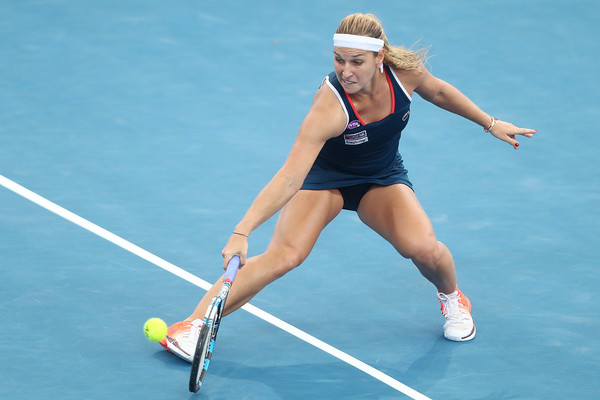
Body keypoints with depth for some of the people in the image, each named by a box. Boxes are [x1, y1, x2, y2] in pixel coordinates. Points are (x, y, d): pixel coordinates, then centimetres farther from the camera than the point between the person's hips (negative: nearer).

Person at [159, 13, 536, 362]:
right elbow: (289, 179, -41)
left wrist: (490, 123, 9)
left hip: (383, 178, 3)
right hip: (325, 176, -3)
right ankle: (193, 325, -23)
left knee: (423, 247, -23)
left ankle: (452, 297, 12)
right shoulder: (329, 108, -37)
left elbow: (438, 91, 1)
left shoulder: (404, 70, -24)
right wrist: (242, 231, -50)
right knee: (284, 254, -26)